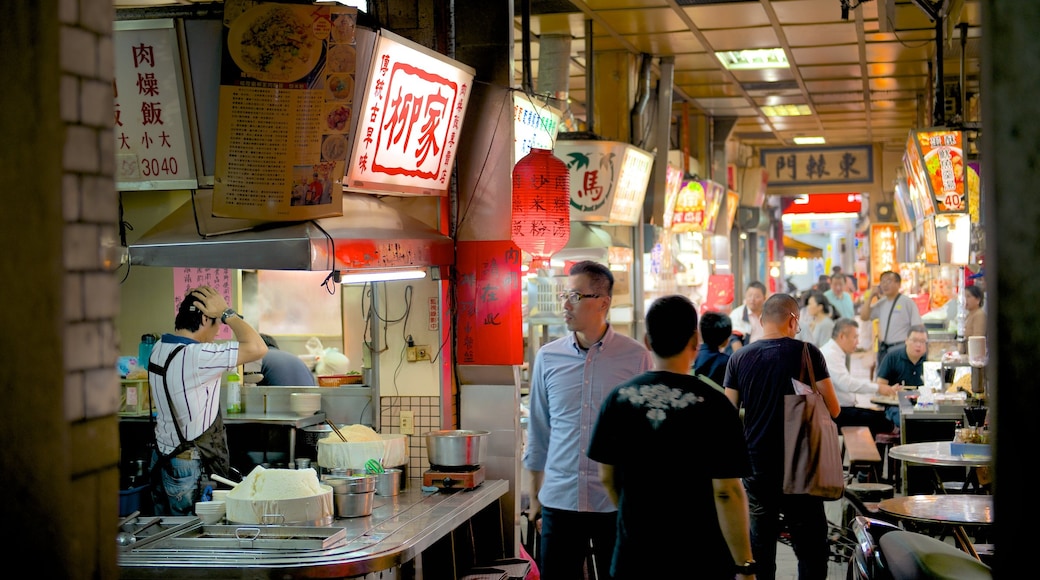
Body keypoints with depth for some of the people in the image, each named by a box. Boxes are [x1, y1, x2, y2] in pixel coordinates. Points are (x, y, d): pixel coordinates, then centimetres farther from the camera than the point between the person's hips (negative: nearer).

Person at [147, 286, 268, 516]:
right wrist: (227, 313, -18)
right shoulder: (196, 356, -24)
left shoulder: (160, 347, 3)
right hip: (189, 467, -9)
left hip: (162, 456, 9)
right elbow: (258, 348, -27)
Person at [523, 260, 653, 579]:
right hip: (559, 501, 2)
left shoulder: (636, 357, -4)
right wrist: (534, 497, 12)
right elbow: (538, 433, 10)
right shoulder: (547, 357, 3)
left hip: (617, 503, -2)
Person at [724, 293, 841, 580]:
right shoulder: (807, 353, -8)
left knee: (758, 548, 9)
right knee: (811, 549, 6)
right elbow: (833, 409, -6)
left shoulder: (739, 358, 0)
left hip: (756, 464, 3)